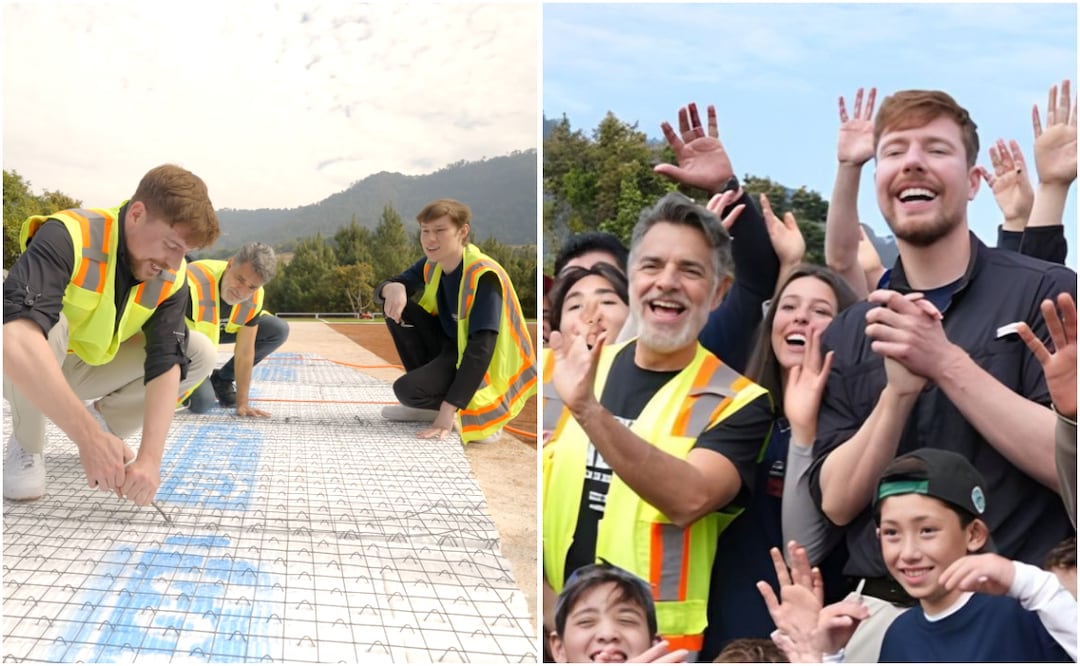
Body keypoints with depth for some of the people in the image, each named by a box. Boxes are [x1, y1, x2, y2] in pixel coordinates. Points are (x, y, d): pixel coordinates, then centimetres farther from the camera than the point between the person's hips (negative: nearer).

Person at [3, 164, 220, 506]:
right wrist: (88, 437, -52)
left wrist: (150, 457, -36)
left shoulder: (170, 277, -14)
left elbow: (166, 363, -21)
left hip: (87, 371, 4)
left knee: (200, 352, -13)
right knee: (47, 326, -37)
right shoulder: (67, 237, -33)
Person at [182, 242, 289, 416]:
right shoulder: (193, 285, -41)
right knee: (202, 402, -24)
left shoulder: (254, 297, -22)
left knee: (278, 331, -12)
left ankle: (221, 380, 5)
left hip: (217, 329, 5)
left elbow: (245, 353, -16)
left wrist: (242, 404, -16)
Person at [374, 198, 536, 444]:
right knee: (397, 308, -5)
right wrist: (394, 288, -28)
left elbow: (481, 348, -33)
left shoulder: (483, 276, -26)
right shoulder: (431, 265, -1)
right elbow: (382, 289, 1)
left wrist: (449, 409, -38)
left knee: (407, 390, -26)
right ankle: (428, 401, 3)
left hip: (482, 366, -9)